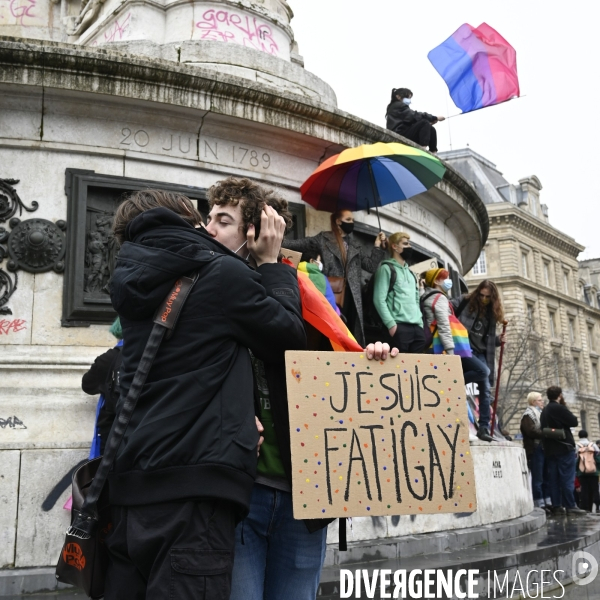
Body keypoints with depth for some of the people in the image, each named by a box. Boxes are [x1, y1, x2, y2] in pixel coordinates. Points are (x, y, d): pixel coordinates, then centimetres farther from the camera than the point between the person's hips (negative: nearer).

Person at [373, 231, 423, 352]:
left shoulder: (411, 273, 26)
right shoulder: (387, 268, 2)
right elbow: (379, 299, -8)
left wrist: (420, 324, 12)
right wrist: (391, 324, -16)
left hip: (416, 328, 7)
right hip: (399, 327, -7)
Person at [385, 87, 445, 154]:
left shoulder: (400, 107, 26)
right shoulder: (398, 106, -3)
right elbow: (415, 116, -14)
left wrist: (430, 122, 0)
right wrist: (435, 118, -11)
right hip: (400, 136, -10)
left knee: (431, 129, 4)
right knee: (424, 123, -20)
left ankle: (433, 153, -8)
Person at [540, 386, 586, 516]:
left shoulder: (544, 411, 13)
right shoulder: (559, 408, -12)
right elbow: (574, 422, -9)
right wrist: (570, 416, 8)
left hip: (550, 449, 8)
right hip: (564, 447, -8)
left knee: (554, 478, 6)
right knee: (567, 478, -5)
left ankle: (557, 506, 7)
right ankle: (570, 506, -5)